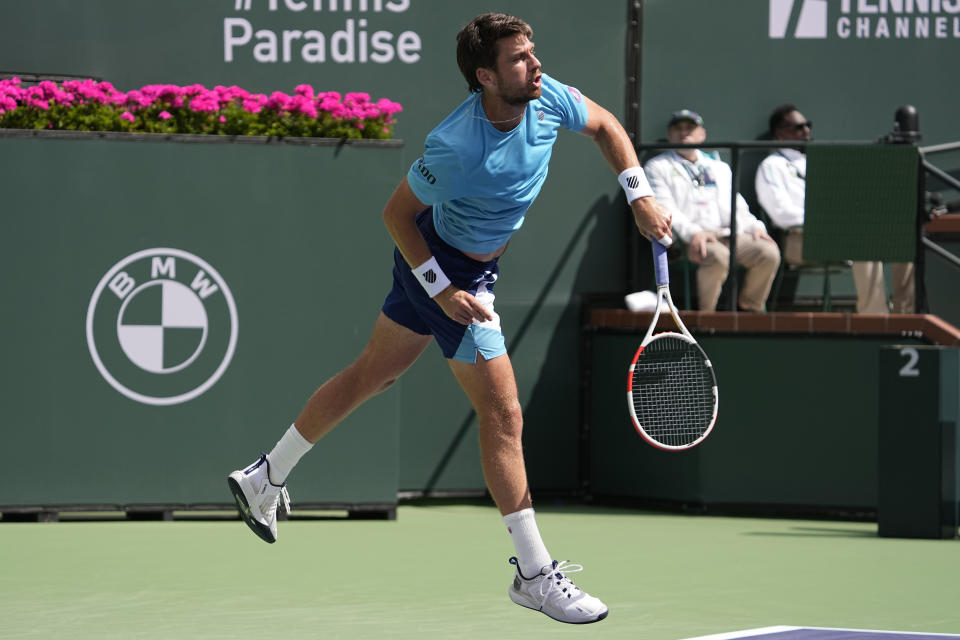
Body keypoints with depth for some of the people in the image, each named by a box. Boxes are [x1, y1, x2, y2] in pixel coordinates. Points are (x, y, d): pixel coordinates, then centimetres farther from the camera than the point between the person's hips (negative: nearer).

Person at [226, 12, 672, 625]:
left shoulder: (546, 96, -15)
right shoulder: (456, 149, -34)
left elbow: (605, 124, 6)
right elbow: (397, 213, -20)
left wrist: (641, 196, -3)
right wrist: (444, 291, -21)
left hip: (449, 263, 9)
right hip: (446, 266, -9)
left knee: (373, 373, 22)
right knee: (503, 415, -7)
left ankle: (264, 480, 38)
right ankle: (535, 574, 0)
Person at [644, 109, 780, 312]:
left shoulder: (720, 168, 30)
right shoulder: (658, 167, 13)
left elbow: (737, 205, 23)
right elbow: (663, 208, -3)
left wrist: (755, 227, 0)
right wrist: (692, 232, -21)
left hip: (728, 234, 5)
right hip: (686, 240, -5)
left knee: (769, 252, -22)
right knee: (718, 255, -38)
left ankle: (749, 308, -6)